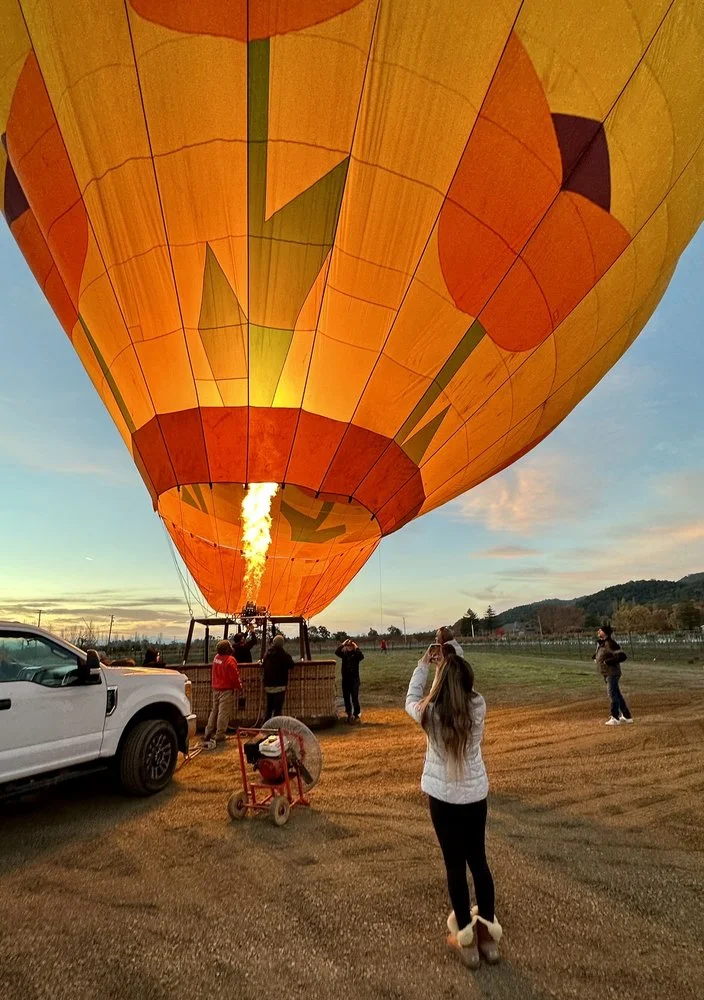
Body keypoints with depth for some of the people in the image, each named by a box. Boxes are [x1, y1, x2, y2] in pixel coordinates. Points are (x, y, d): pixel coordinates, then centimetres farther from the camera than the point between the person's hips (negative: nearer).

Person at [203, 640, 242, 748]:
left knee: (214, 711, 18)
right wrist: (239, 686, -3)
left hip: (216, 689, 8)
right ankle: (219, 736, 4)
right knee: (223, 713, 0)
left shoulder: (216, 658, 3)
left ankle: (209, 733, 23)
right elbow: (234, 676, -17)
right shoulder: (230, 660, -19)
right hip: (226, 690, -8)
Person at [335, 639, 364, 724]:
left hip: (354, 679, -4)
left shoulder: (356, 654, -4)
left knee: (354, 698, -5)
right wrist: (342, 644, -18)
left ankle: (356, 715, 4)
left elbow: (362, 656, -26)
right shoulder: (344, 653, 4)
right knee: (346, 698, 10)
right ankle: (349, 714, 24)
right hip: (345, 678, 4)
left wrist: (356, 647, -23)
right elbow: (336, 652, -14)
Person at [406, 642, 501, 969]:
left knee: (455, 865, 12)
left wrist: (423, 665, 8)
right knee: (478, 860, 20)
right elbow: (464, 688, 6)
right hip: (476, 794, 3)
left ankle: (466, 937, 25)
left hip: (443, 796, -2)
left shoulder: (430, 713, -19)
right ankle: (488, 932, 32)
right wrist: (453, 660, 9)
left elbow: (411, 699, 3)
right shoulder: (478, 707, -16)